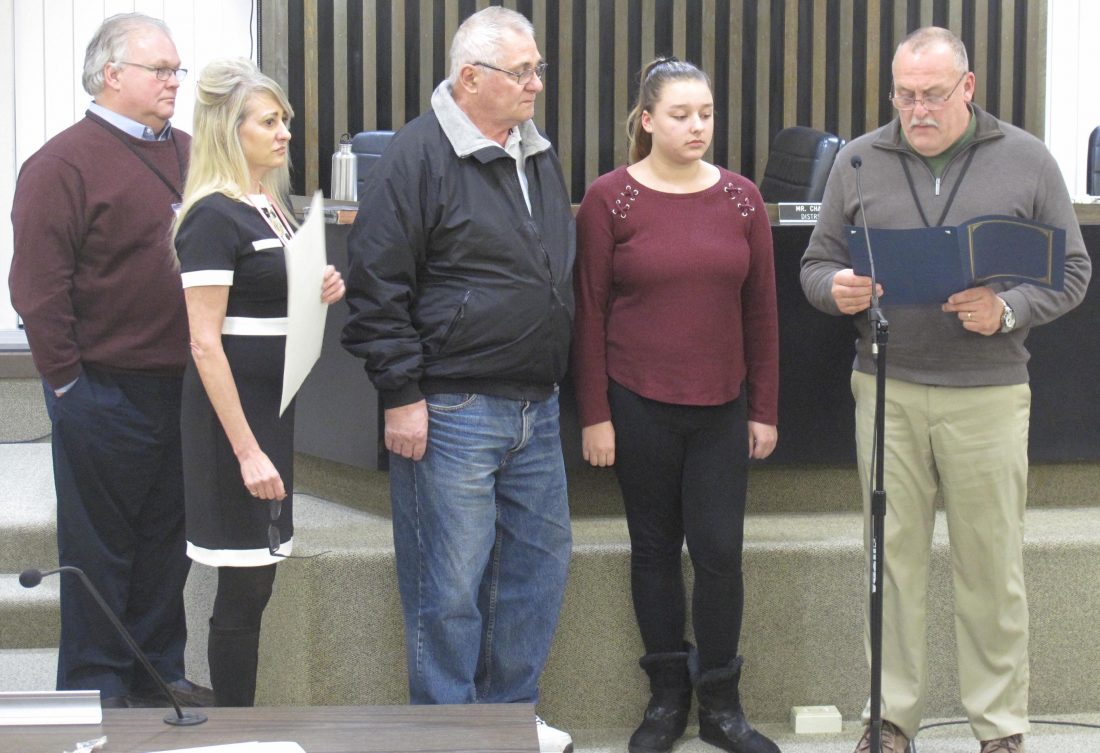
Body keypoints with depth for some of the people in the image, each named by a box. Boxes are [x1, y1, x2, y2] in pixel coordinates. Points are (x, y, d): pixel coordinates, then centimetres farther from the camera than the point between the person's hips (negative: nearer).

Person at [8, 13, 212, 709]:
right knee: (100, 546, 5)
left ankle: (160, 672, 27)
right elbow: (38, 286, -15)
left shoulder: (187, 155, 11)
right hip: (106, 391, -7)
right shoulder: (65, 163, -11)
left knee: (166, 540, 16)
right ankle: (95, 687, 15)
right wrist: (66, 380, -14)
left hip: (184, 384, 7)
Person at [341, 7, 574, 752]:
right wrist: (403, 395, -15)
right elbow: (378, 285, -13)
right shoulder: (420, 155, -11)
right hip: (453, 411, -8)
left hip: (536, 409, 8)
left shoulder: (540, 155, 13)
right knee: (449, 582, -1)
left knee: (541, 560, 14)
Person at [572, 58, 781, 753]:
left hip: (721, 408, 2)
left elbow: (761, 311, 7)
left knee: (719, 550, 0)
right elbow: (591, 312, -3)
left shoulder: (741, 199, 3)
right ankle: (668, 696, 21)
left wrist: (765, 409, 5)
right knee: (655, 549, 8)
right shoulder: (610, 199, -4)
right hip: (639, 406, -2)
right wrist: (595, 415, -5)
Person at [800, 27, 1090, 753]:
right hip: (886, 388, 2)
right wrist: (837, 289, -11)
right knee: (893, 558, 7)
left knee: (991, 566, 3)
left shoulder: (1026, 161, 2)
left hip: (989, 393, -1)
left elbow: (1071, 271, 4)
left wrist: (1008, 310, -14)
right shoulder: (859, 161, 7)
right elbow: (817, 262, 12)